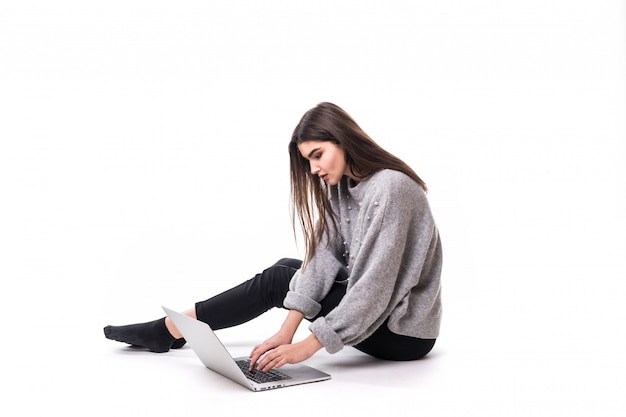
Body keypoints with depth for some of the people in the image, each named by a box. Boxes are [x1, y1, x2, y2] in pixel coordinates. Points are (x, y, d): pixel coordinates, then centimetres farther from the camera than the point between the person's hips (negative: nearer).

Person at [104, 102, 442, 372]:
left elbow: (373, 288, -28)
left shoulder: (390, 188, -24)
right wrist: (287, 331, -16)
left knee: (274, 281, -8)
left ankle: (167, 330, 7)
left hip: (402, 330, -8)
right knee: (286, 268, 13)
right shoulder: (340, 186, 5)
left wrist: (305, 347, -28)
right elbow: (324, 257, -5)